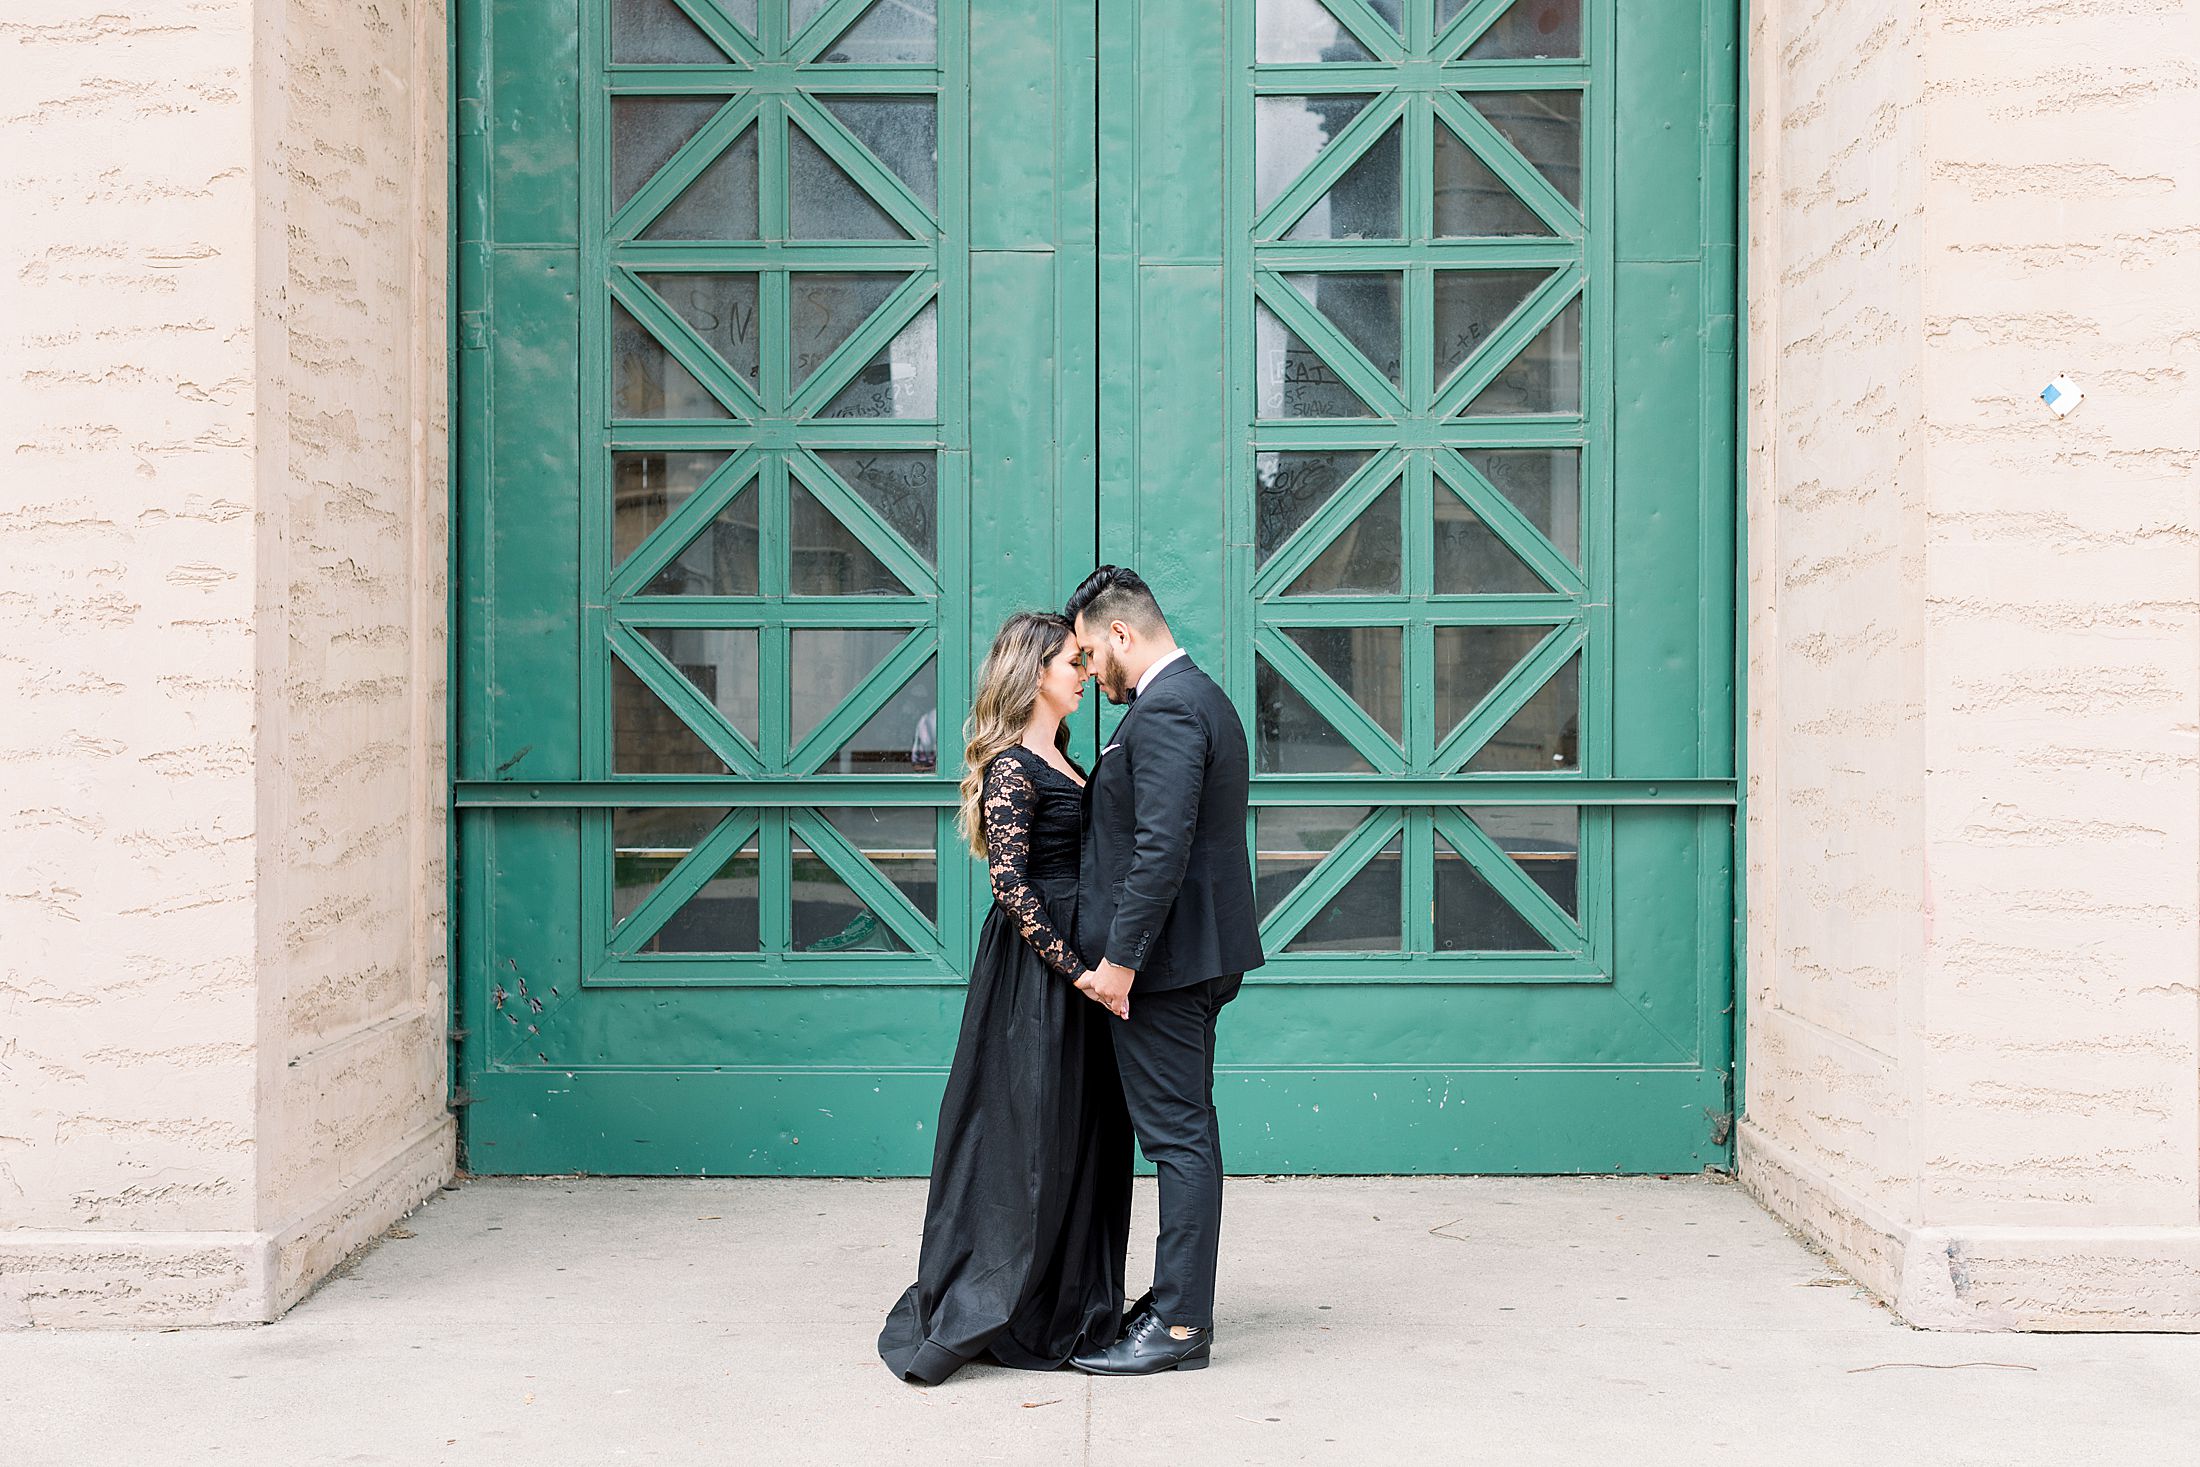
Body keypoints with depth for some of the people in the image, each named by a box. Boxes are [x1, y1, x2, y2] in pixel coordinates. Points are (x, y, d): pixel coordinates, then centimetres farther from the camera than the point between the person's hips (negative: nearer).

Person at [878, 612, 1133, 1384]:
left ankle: (1067, 1311, 23)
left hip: (1078, 962, 9)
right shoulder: (1012, 767, -13)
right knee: (1029, 1137, -4)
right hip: (1036, 973, -9)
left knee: (1084, 1137, 13)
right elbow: (1011, 883, -19)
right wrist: (1075, 968, -21)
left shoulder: (1060, 762, 15)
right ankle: (984, 1316, 6)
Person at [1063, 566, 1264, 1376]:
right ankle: (1178, 1300, 25)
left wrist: (1119, 959, -21)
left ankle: (1181, 1325, 1)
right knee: (1184, 1132, 15)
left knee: (1179, 1135, -5)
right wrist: (1124, 951, 20)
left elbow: (1162, 847, -24)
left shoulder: (1165, 711, -17)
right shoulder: (1203, 697, 17)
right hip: (1195, 955, 11)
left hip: (1165, 959, -11)